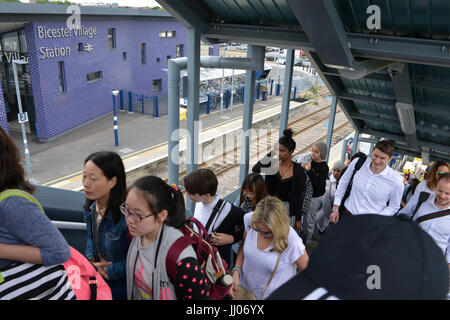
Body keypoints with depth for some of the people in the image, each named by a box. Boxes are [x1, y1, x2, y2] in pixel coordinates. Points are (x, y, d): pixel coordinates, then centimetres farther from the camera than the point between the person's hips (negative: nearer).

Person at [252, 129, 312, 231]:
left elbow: (299, 196, -1)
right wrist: (271, 153, -17)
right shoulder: (272, 164, -1)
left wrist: (298, 219, -1)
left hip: (288, 210, -1)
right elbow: (255, 170, -20)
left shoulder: (299, 171, -4)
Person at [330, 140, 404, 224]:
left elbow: (393, 207, 1)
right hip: (346, 215, 2)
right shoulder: (357, 163, -9)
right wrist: (335, 209, 4)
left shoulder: (396, 181, -13)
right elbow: (343, 184, 5)